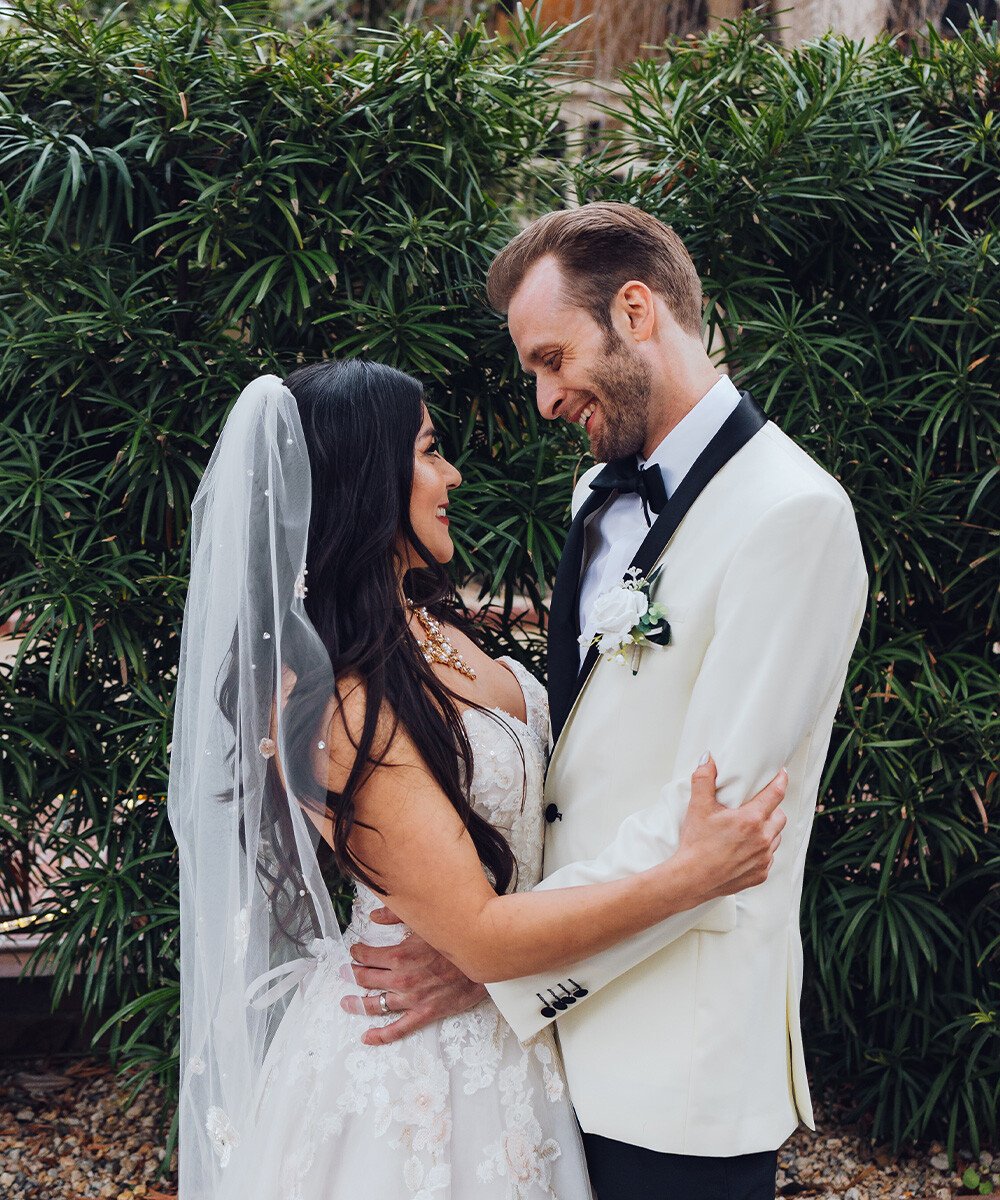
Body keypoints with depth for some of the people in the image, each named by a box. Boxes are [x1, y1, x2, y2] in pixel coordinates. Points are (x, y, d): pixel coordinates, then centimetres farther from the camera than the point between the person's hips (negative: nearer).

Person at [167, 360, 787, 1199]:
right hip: (420, 1061, -8)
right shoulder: (332, 702, -27)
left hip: (504, 1030, 9)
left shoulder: (421, 623, 0)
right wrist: (690, 876, -26)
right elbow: (480, 938, -27)